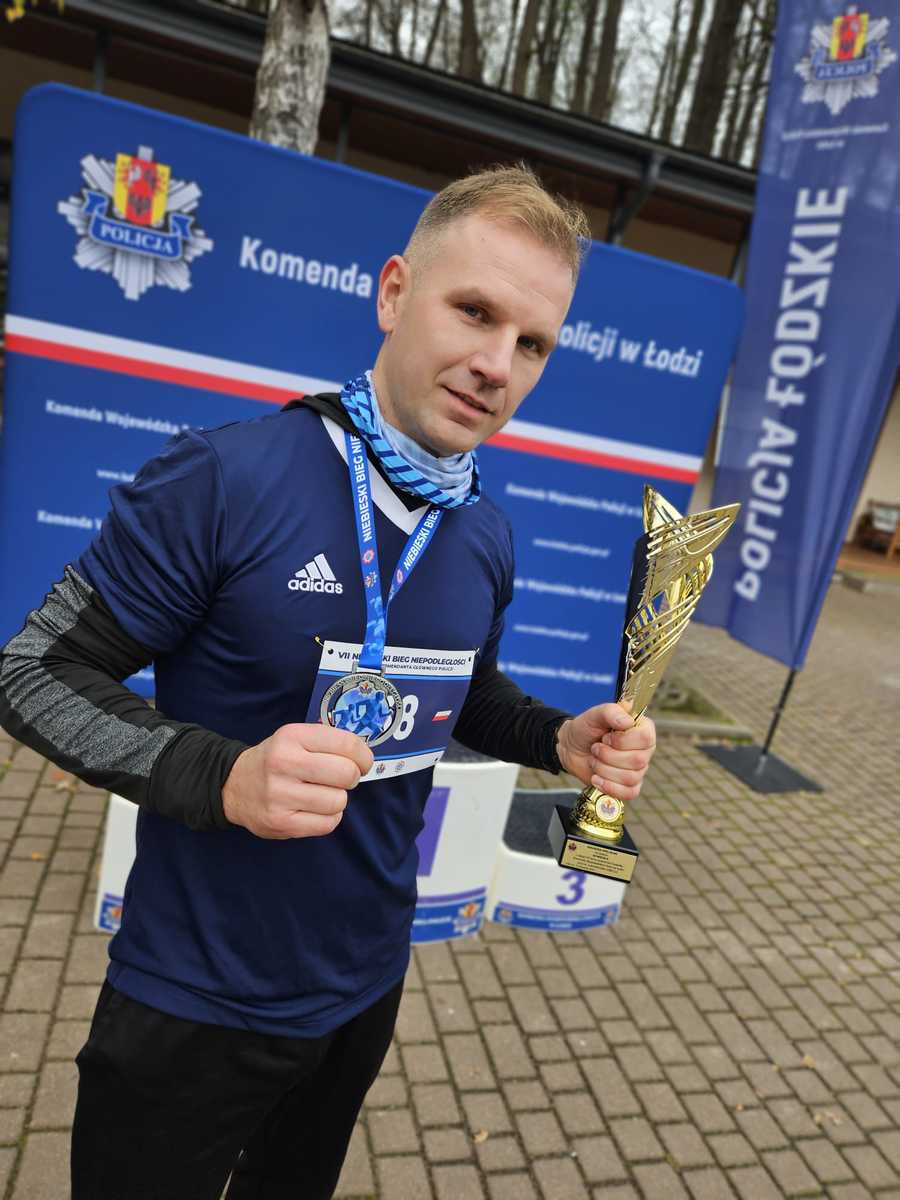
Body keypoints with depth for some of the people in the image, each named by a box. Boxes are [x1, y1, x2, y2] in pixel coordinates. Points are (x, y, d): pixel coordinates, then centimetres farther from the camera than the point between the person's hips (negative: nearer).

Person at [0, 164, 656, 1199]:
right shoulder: (223, 479, -24)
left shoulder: (488, 538, -5)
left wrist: (560, 739, -10)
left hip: (365, 986, 5)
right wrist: (220, 776, -33)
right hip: (192, 1003, -5)